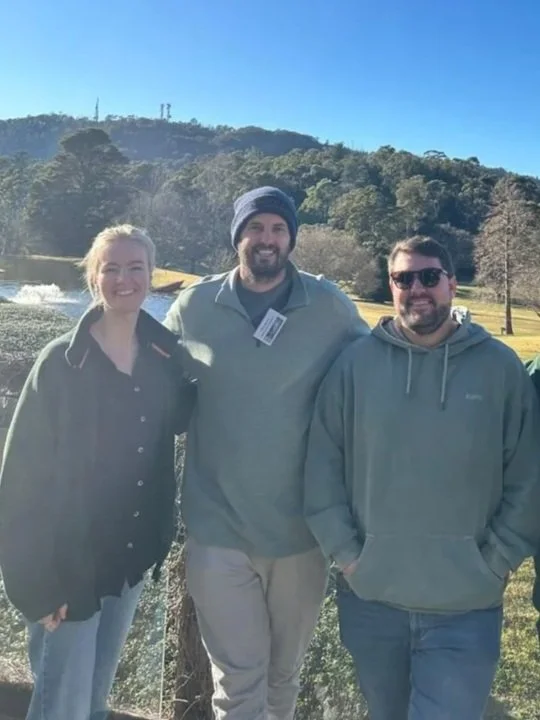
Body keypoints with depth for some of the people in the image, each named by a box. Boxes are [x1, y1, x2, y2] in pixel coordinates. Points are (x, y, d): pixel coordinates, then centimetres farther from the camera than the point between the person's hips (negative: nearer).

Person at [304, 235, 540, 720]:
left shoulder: (500, 366, -3)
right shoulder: (355, 363, -3)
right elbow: (322, 466, 0)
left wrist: (495, 563, -3)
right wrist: (345, 553, -3)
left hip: (466, 607, -1)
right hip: (370, 598, 2)